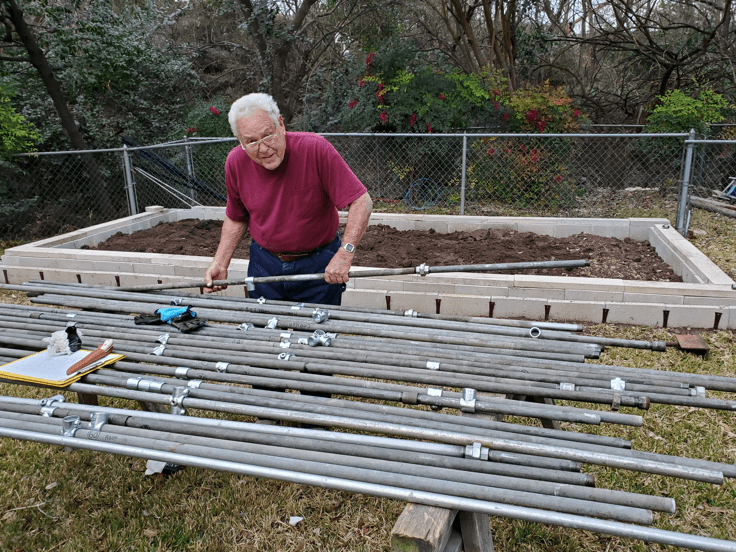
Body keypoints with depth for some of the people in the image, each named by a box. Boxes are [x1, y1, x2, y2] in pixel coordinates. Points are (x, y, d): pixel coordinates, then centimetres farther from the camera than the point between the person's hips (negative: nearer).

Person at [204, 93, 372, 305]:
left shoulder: (316, 149, -23)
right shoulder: (235, 162, -9)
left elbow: (361, 202, -22)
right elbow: (236, 218, 7)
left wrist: (345, 253, -31)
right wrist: (220, 262, -2)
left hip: (319, 264, -3)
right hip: (264, 262, 3)